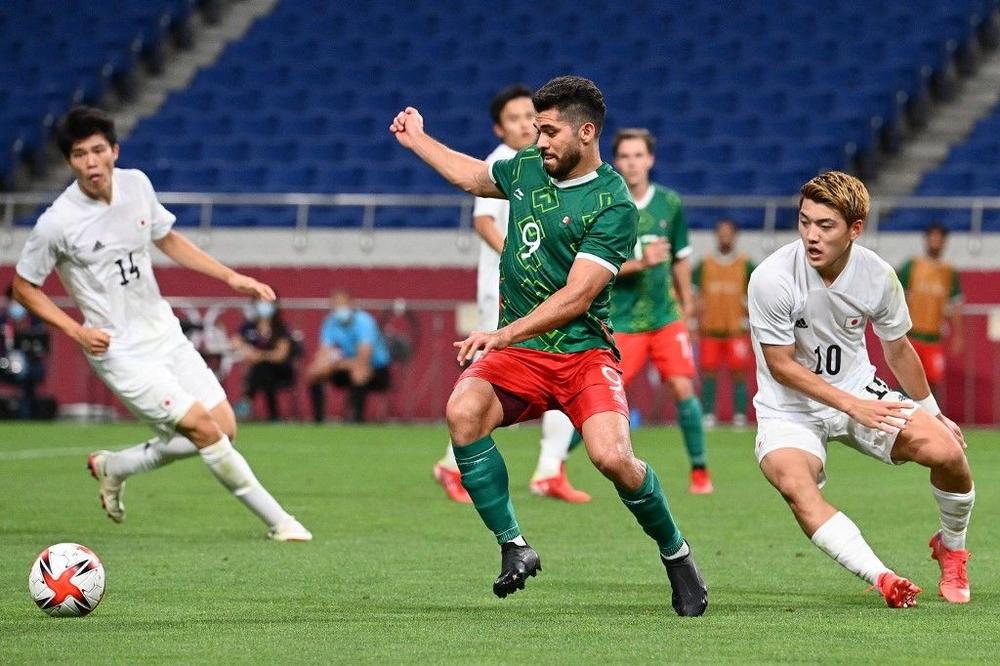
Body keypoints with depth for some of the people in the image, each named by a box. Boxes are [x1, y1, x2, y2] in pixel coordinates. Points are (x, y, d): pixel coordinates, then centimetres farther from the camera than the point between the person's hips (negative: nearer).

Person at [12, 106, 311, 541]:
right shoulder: (57, 223, -18)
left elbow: (167, 240, 16)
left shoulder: (136, 184, -2)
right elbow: (23, 286, -5)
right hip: (121, 353, -7)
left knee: (224, 429, 6)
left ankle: (113, 467, 24)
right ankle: (276, 521, -2)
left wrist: (231, 277, 10)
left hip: (164, 334, 7)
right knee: (202, 425, -15)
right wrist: (76, 331, -15)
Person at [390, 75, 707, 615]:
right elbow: (470, 175, 33)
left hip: (583, 354, -5)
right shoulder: (527, 168, 8)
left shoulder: (613, 206, -12)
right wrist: (417, 139, 42)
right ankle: (513, 546, -16)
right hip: (516, 354, 5)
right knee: (463, 412, -27)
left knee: (611, 456, -26)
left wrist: (504, 334, -28)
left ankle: (675, 554, 3)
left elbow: (576, 296, -19)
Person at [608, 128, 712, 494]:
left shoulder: (670, 203, 2)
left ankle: (700, 470, 4)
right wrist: (639, 262, -25)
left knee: (683, 387, -8)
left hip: (666, 316, 3)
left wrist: (686, 300, 21)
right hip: (621, 321, -3)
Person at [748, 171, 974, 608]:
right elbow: (781, 365, -15)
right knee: (794, 485, -34)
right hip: (789, 408, -3)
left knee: (946, 450, -16)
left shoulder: (878, 277, -11)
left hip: (860, 392, 3)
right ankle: (882, 579, -38)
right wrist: (852, 406, -21)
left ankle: (951, 548, 13)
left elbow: (897, 349, 8)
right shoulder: (771, 278, -23)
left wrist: (932, 412, 17)